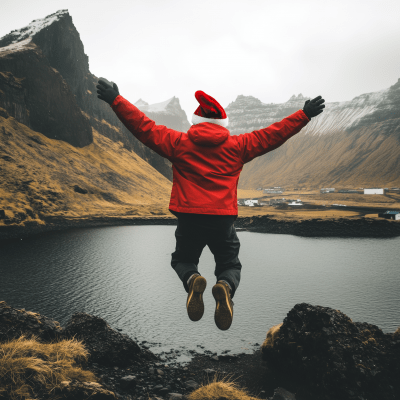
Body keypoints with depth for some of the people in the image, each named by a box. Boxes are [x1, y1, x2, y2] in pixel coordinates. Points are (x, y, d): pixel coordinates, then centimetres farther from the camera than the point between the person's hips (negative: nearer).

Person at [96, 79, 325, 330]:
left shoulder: (179, 143, 5)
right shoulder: (237, 146, 8)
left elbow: (144, 127, 3)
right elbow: (273, 134, 10)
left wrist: (115, 100, 7)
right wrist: (305, 115, 20)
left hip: (189, 218, 0)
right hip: (223, 220, 0)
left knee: (183, 260, 25)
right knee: (230, 265, 20)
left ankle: (192, 280, -13)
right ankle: (226, 287, -18)